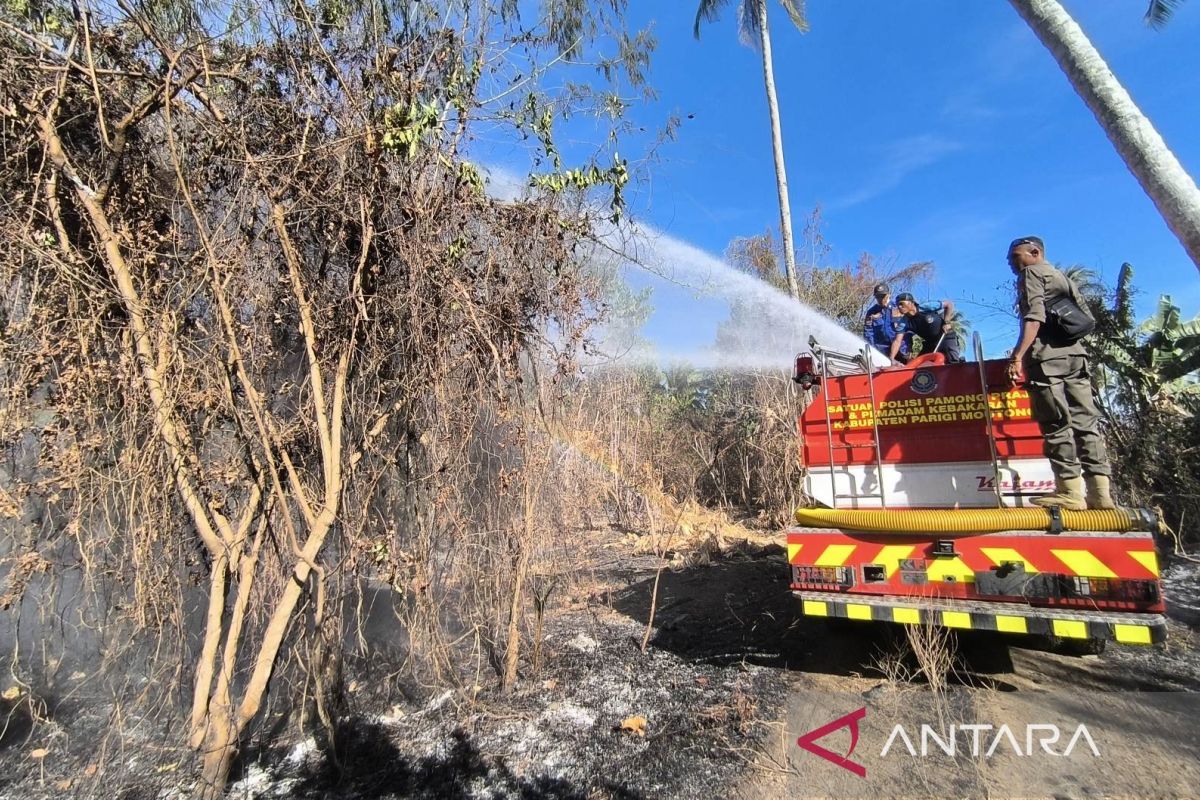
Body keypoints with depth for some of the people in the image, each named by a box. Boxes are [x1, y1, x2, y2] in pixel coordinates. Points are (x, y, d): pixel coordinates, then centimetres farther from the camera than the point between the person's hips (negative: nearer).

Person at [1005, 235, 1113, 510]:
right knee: (1085, 421, 4)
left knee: (1056, 424, -9)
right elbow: (1086, 318, 23)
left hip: (1047, 358, -8)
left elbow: (1034, 317, -12)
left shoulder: (1031, 273, 4)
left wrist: (1018, 356, -20)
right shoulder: (1062, 277, 27)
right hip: (1076, 355, 8)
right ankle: (1100, 491, 2)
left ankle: (1071, 491, -11)